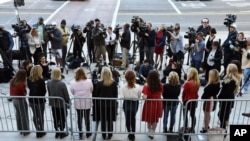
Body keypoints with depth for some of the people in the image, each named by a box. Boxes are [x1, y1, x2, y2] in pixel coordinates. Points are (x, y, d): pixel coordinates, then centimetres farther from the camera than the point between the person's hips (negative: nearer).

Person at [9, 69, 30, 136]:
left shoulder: (12, 81, -3)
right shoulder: (21, 83, -26)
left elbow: (11, 91, 6)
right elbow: (24, 93, -16)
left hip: (14, 100, 7)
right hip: (21, 100, -7)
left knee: (18, 115, 20)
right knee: (24, 115, 8)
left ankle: (20, 130, 33)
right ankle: (25, 131, 19)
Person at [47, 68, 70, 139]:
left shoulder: (48, 82, -12)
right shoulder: (62, 84, -26)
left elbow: (49, 93, 1)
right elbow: (66, 95, -15)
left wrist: (51, 101, 16)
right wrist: (68, 102, 2)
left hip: (53, 104, 4)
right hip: (62, 104, -4)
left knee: (55, 119, 18)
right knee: (62, 119, 13)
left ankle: (57, 132, 32)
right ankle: (62, 133, 26)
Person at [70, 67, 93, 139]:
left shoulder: (73, 82, -14)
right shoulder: (89, 81, -14)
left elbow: (72, 92, -2)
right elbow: (91, 90, 1)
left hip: (78, 103, 0)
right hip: (87, 102, 0)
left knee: (79, 117, 13)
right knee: (87, 117, 13)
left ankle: (80, 133, 24)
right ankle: (88, 132, 26)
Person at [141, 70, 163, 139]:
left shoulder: (147, 85, -22)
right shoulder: (160, 85, -10)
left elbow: (145, 97, -28)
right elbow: (160, 93, 4)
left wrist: (142, 95, -8)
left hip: (150, 104, -3)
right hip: (158, 104, 3)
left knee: (149, 119, 20)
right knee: (155, 119, 21)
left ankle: (150, 132, 35)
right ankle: (152, 133, 31)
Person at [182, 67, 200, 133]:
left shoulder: (187, 83, -24)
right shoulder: (198, 82, -6)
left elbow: (184, 93, -13)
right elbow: (196, 91, 4)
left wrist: (183, 99, 3)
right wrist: (195, 98, 15)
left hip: (187, 100, -6)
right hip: (194, 100, 6)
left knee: (185, 114, 8)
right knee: (193, 115, 15)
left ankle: (185, 128, 15)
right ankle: (192, 128, 25)